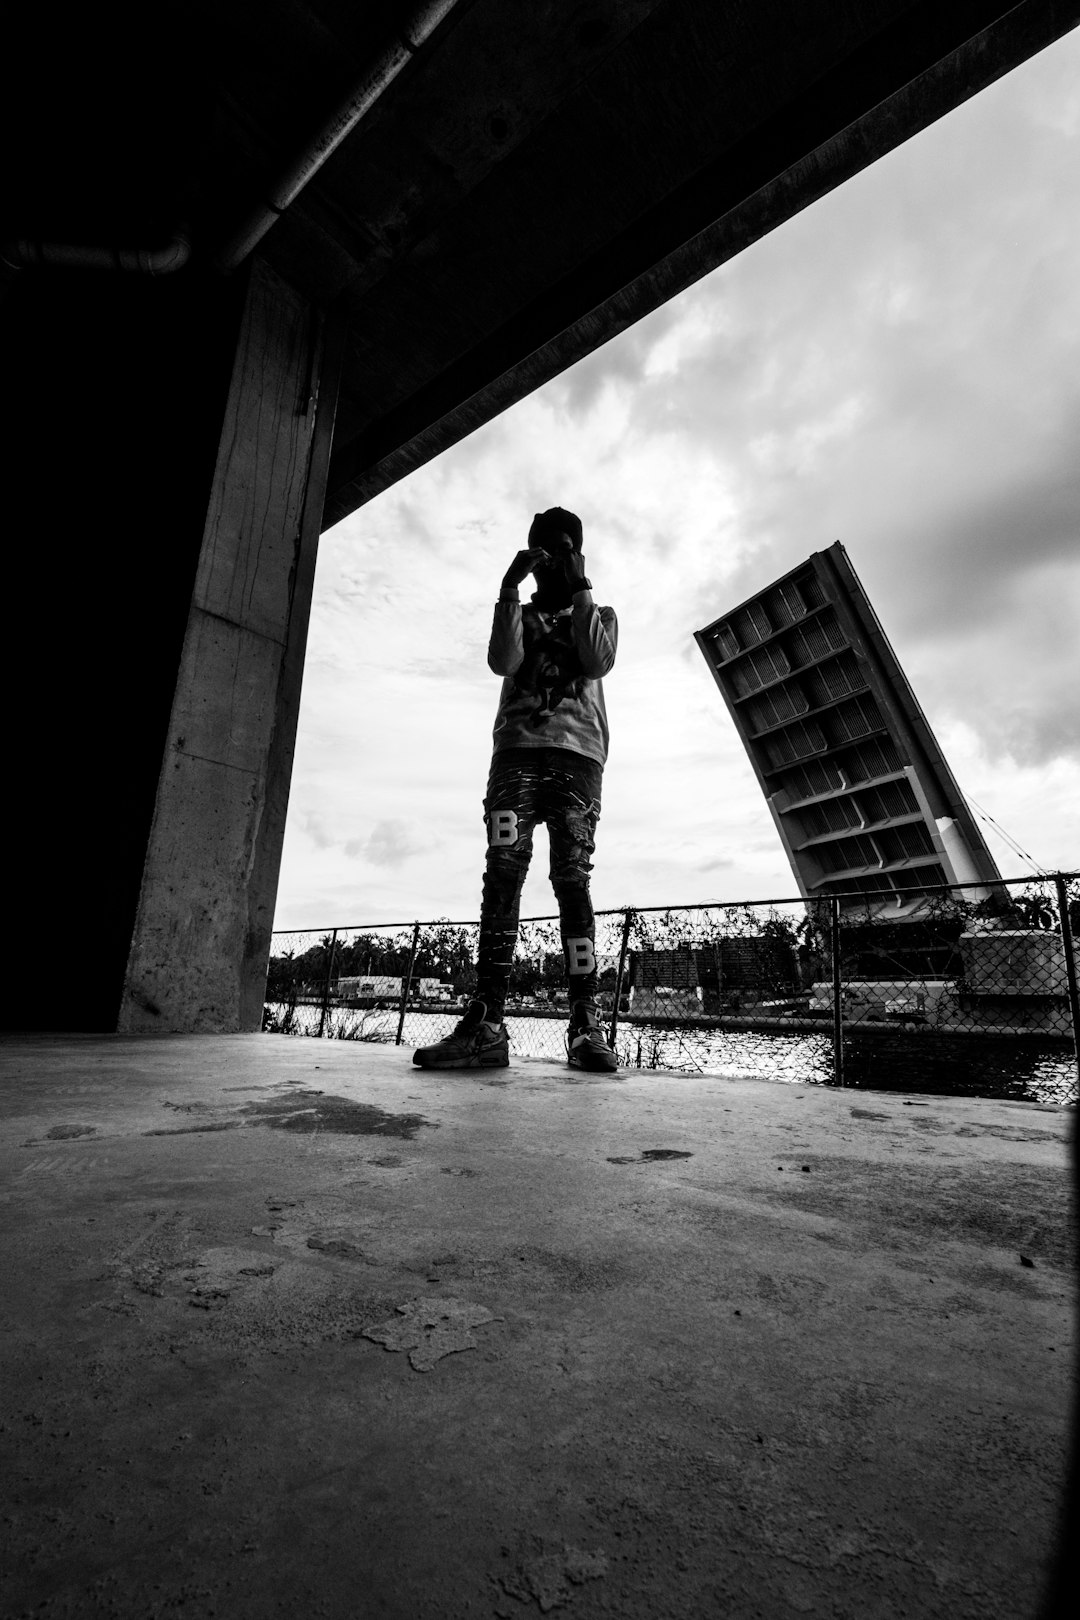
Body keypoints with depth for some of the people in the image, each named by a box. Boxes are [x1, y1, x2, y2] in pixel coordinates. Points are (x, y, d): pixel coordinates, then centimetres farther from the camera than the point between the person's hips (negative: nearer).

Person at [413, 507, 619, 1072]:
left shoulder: (599, 615, 25)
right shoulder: (519, 615, 27)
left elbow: (597, 663, 2)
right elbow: (502, 661, 4)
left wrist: (581, 589, 4)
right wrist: (509, 588, 0)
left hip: (577, 755, -1)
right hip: (517, 753, 1)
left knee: (573, 881, -13)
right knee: (502, 875, -15)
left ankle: (585, 1025, -14)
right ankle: (485, 1025, -19)